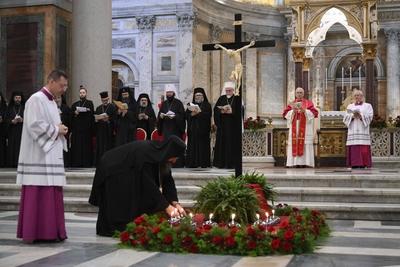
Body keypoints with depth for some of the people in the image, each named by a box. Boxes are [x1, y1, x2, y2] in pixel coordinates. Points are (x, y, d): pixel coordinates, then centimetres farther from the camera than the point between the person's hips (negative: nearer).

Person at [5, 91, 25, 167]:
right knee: (12, 150, -4)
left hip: (22, 132, -1)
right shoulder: (9, 108, 11)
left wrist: (22, 120, -16)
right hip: (12, 133, 1)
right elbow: (6, 120, 6)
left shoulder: (25, 107, 7)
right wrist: (12, 121, -13)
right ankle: (12, 166, -2)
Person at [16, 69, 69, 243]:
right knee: (37, 195, -7)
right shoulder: (36, 99, -10)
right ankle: (34, 232, -1)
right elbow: (34, 125, -20)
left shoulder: (51, 102, 18)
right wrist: (56, 130, -12)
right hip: (38, 157, -9)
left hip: (51, 155, 9)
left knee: (51, 195, 8)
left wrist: (60, 129, 4)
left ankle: (50, 231, 13)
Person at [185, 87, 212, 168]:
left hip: (203, 129, -2)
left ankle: (203, 163, -3)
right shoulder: (190, 104, 15)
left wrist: (199, 112, -18)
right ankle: (193, 163, -2)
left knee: (203, 145, -5)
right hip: (192, 129, 2)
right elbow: (186, 115, 3)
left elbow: (208, 115, -9)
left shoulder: (207, 105, 7)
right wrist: (192, 114, -15)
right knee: (193, 145, -3)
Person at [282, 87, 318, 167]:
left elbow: (314, 113, -1)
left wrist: (304, 111, -14)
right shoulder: (291, 104, 15)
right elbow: (286, 114, 5)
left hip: (305, 128, -2)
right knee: (294, 144, -7)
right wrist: (293, 111, -12)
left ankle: (304, 162, -11)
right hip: (294, 128, 2)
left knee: (305, 145, -10)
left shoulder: (308, 103, 10)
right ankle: (296, 163, -7)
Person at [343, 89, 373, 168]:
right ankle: (354, 164, -8)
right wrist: (352, 116, -9)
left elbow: (369, 117, 0)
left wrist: (360, 116, -15)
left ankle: (363, 164, -12)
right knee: (353, 149, -7)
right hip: (352, 132, 2)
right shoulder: (350, 106, 20)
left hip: (363, 131, -2)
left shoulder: (367, 106, 14)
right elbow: (345, 118, 10)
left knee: (364, 150, -11)